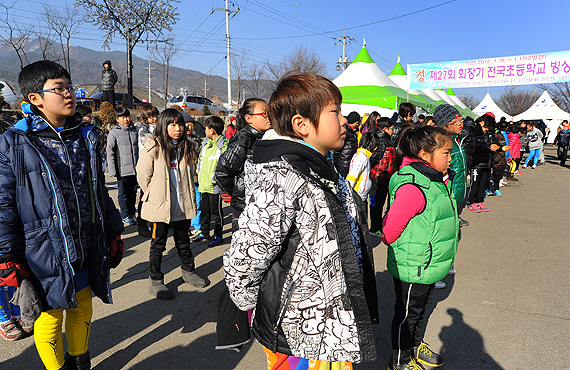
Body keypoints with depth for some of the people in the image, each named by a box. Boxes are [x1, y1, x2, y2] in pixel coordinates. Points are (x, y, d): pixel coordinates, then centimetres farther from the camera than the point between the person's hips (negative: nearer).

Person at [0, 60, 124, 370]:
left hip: (86, 250, 5)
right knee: (50, 318, 13)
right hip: (45, 255, -4)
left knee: (82, 311, 20)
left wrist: (113, 233, 12)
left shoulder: (85, 137, 6)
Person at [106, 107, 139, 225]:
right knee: (123, 193, 6)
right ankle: (125, 216, 17)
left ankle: (132, 214, 26)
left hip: (135, 169, 4)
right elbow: (110, 152, -4)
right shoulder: (114, 132, -4)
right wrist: (113, 170, -10)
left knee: (133, 192, 12)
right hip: (122, 169, -4)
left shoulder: (135, 130, 8)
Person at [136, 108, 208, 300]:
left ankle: (188, 271, 38)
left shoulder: (187, 147, 6)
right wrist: (154, 195, 0)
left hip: (183, 205, 5)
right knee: (158, 244, 8)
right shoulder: (153, 147, -12)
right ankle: (156, 281, 23)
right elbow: (143, 174, -5)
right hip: (160, 205, -5)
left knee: (183, 241, 20)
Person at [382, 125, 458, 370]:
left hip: (430, 265, 9)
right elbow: (391, 226, -25)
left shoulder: (439, 180, 2)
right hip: (412, 267, -9)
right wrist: (396, 248, -8)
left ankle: (416, 346, 49)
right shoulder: (412, 187, -30)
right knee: (406, 314, 11)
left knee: (420, 309, 27)